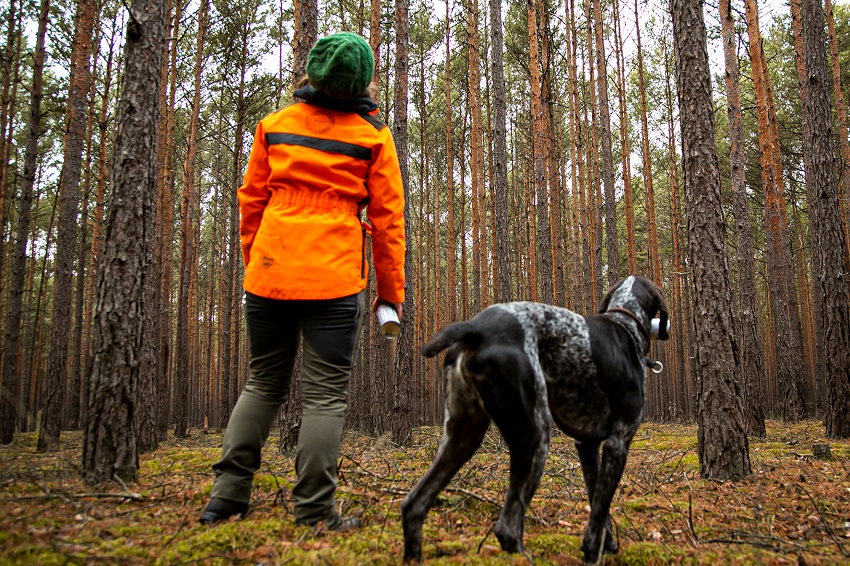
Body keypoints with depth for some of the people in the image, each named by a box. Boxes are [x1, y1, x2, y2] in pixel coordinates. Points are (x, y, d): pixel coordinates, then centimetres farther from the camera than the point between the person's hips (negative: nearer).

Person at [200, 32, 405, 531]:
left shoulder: (275, 125, 10)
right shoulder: (374, 135, 2)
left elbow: (251, 201, 12)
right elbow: (388, 218, 1)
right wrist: (391, 291, 6)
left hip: (269, 272, 4)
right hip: (334, 280, -3)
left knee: (263, 382, 16)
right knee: (326, 393, 3)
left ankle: (226, 496, 17)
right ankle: (314, 513, 5)